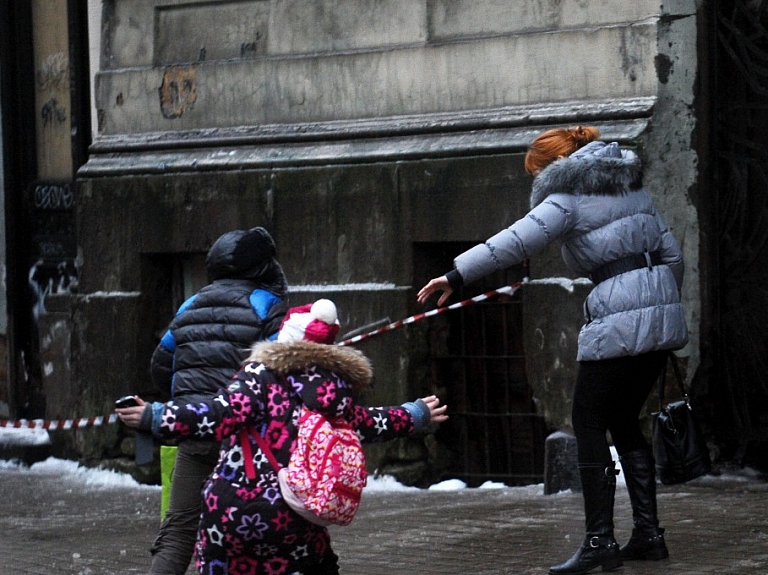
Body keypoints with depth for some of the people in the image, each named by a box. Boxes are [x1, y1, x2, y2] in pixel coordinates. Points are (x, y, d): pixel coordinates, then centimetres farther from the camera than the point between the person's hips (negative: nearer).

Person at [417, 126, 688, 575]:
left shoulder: (568, 199, -4)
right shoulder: (633, 188, 18)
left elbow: (513, 243, -16)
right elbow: (672, 253, 17)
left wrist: (457, 275, -17)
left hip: (619, 324, -8)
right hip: (663, 317, 8)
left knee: (590, 425, -1)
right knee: (625, 423, 16)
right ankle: (648, 534, 13)